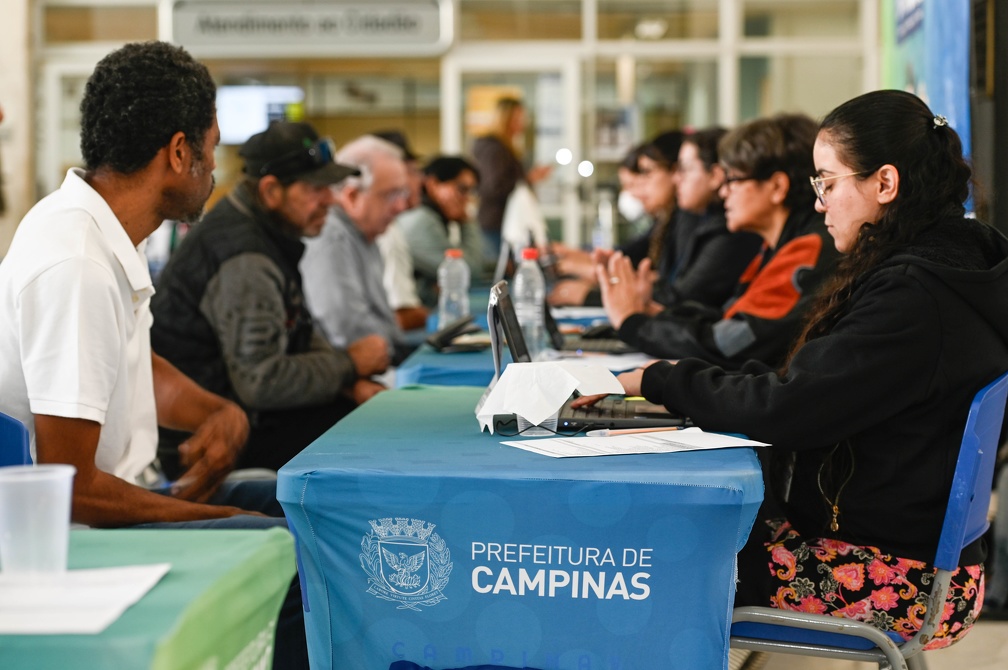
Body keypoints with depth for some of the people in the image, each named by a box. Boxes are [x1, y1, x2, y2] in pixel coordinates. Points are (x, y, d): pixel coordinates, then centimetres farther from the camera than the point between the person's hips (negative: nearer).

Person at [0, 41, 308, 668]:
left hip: (116, 494, 10)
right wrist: (216, 518, -14)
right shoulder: (75, 266, -25)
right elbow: (70, 489, -26)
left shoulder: (109, 236, 6)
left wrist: (224, 414, 2)